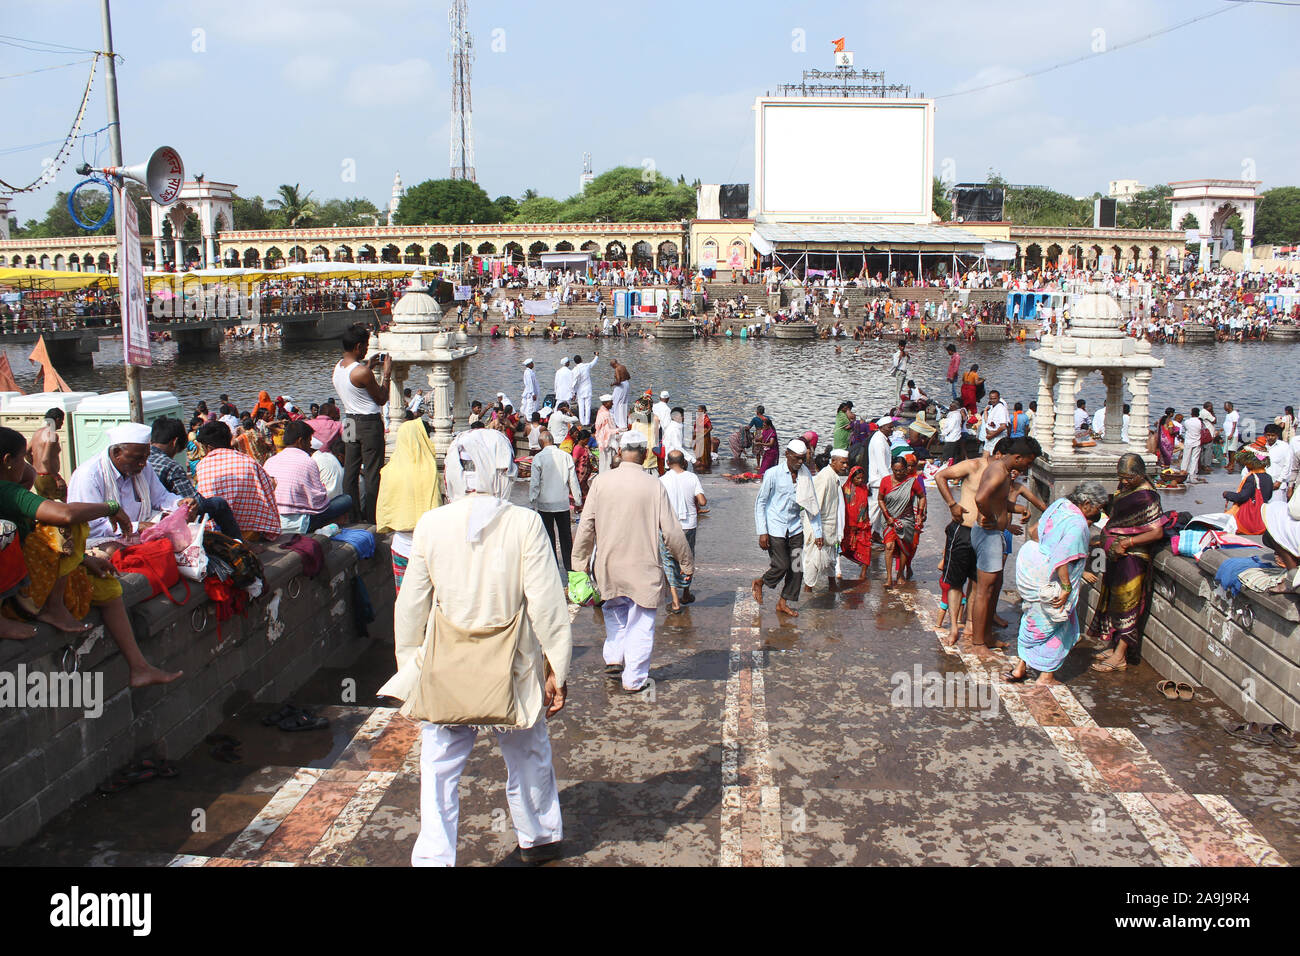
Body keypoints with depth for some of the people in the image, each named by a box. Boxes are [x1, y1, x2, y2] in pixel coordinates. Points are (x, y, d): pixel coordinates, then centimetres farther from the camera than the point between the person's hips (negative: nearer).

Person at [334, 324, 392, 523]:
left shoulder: (338, 367, 4)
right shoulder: (361, 372, -21)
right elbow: (381, 398, -11)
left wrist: (367, 367, 20)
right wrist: (386, 374, -2)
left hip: (349, 422, 8)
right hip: (369, 424, -8)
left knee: (350, 469, 12)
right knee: (373, 472, 0)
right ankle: (372, 518, 4)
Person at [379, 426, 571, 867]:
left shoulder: (430, 524, -6)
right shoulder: (525, 523, -13)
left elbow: (410, 606, 1)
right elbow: (547, 604, -11)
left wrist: (409, 663, 15)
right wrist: (557, 670, -2)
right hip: (512, 667, 0)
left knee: (439, 771, 10)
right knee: (528, 758, 20)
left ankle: (433, 856, 11)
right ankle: (538, 838, 39)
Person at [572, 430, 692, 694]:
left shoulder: (601, 481, -6)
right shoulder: (655, 486, -10)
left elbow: (586, 525, -3)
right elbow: (672, 532, -8)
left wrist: (580, 562, 7)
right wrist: (687, 564, 5)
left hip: (607, 565, 2)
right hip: (643, 568, -2)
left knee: (614, 612, 27)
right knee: (640, 623, 9)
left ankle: (614, 659, 24)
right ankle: (634, 680, 15)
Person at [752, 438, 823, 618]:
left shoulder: (806, 476, 2)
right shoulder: (773, 474, -11)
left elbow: (812, 504, 9)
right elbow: (760, 503, -7)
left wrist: (818, 532, 6)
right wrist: (762, 532, -11)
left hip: (795, 528, 5)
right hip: (775, 528, -5)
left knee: (797, 568, 2)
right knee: (781, 566, -9)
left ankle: (783, 602, 20)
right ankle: (760, 583, 21)